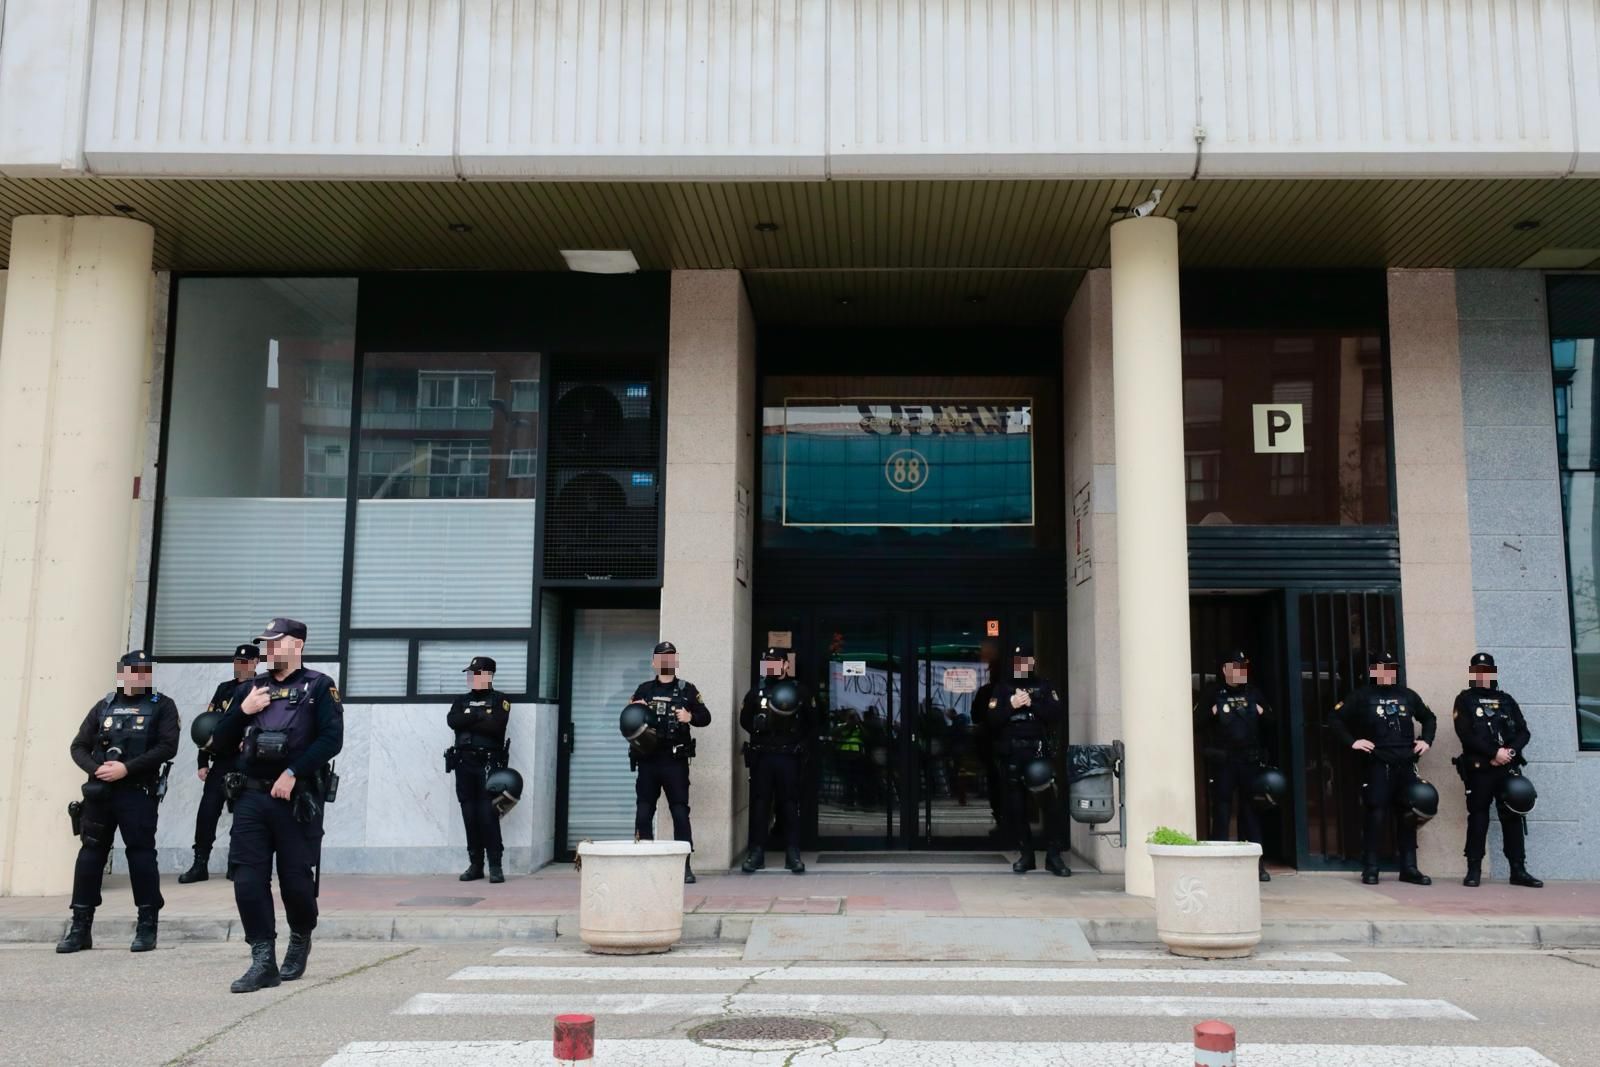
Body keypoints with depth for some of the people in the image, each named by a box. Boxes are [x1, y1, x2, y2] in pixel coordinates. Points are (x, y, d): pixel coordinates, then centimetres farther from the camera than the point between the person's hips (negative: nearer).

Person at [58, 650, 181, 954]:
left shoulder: (162, 706, 3)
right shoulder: (104, 706, 13)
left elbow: (167, 747, -9)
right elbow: (79, 746, 10)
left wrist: (126, 768, -17)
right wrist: (96, 769, -10)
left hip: (138, 792, -3)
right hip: (99, 791, 4)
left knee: (141, 854, -4)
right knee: (90, 854, 5)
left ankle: (147, 926, 3)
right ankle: (81, 928, 14)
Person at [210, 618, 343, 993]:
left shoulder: (318, 687, 1)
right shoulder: (252, 688, 15)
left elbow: (332, 739, -10)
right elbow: (220, 743, 15)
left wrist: (293, 772, -17)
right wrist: (242, 711, -2)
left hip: (297, 800, -4)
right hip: (251, 797, 4)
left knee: (296, 880, 1)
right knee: (247, 878, -5)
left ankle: (300, 940, 29)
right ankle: (263, 961, 1)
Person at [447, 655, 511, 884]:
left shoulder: (500, 700, 4)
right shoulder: (461, 701, 18)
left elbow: (496, 725, -14)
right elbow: (452, 720, -2)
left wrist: (468, 722, -6)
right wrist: (478, 716, -10)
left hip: (488, 763, -5)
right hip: (464, 763, 5)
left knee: (488, 814, -10)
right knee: (469, 815, 5)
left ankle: (495, 865, -6)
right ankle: (475, 865, 12)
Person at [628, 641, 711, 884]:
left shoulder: (687, 690, 7)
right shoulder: (644, 690, 13)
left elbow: (706, 716, 5)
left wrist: (690, 717, -15)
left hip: (675, 760, -2)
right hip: (647, 760, 2)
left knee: (680, 812, -2)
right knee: (643, 813, 4)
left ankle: (685, 864, 2)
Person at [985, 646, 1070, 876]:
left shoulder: (1043, 687, 12)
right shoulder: (1001, 688, 12)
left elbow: (1056, 714, -1)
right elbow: (991, 719, 2)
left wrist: (1032, 703, -10)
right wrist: (1011, 706, -11)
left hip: (1039, 751, -1)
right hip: (1011, 755, 1)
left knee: (1050, 802, -9)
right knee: (1016, 806, 3)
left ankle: (1053, 855, -2)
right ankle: (1026, 855, 14)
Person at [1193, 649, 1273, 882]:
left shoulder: (1254, 694, 14)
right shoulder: (1211, 695, 1)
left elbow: (1269, 722, 22)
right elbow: (1197, 724, -4)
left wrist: (1262, 714, 4)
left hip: (1250, 761, 4)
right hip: (1222, 762, -3)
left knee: (1251, 810, 5)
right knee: (1221, 810, -1)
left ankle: (1256, 863, 10)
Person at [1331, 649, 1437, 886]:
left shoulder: (1407, 696, 14)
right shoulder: (1362, 696, 1)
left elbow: (1428, 718, 29)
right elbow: (1336, 719, -1)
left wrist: (1426, 740, 15)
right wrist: (1352, 742, -8)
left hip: (1406, 765, 4)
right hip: (1377, 766, -4)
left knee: (1408, 815, 6)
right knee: (1376, 815, -7)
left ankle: (1409, 868, 14)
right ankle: (1370, 869, 0)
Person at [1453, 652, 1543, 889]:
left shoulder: (1506, 700, 16)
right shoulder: (1465, 700, 5)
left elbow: (1523, 732, 9)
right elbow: (1466, 734, -8)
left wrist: (1511, 750, -10)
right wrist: (1495, 751, -16)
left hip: (1508, 767, 3)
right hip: (1479, 769, -3)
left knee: (1513, 817, 3)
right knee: (1478, 818, -2)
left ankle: (1518, 870, 7)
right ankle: (1474, 870, 1)